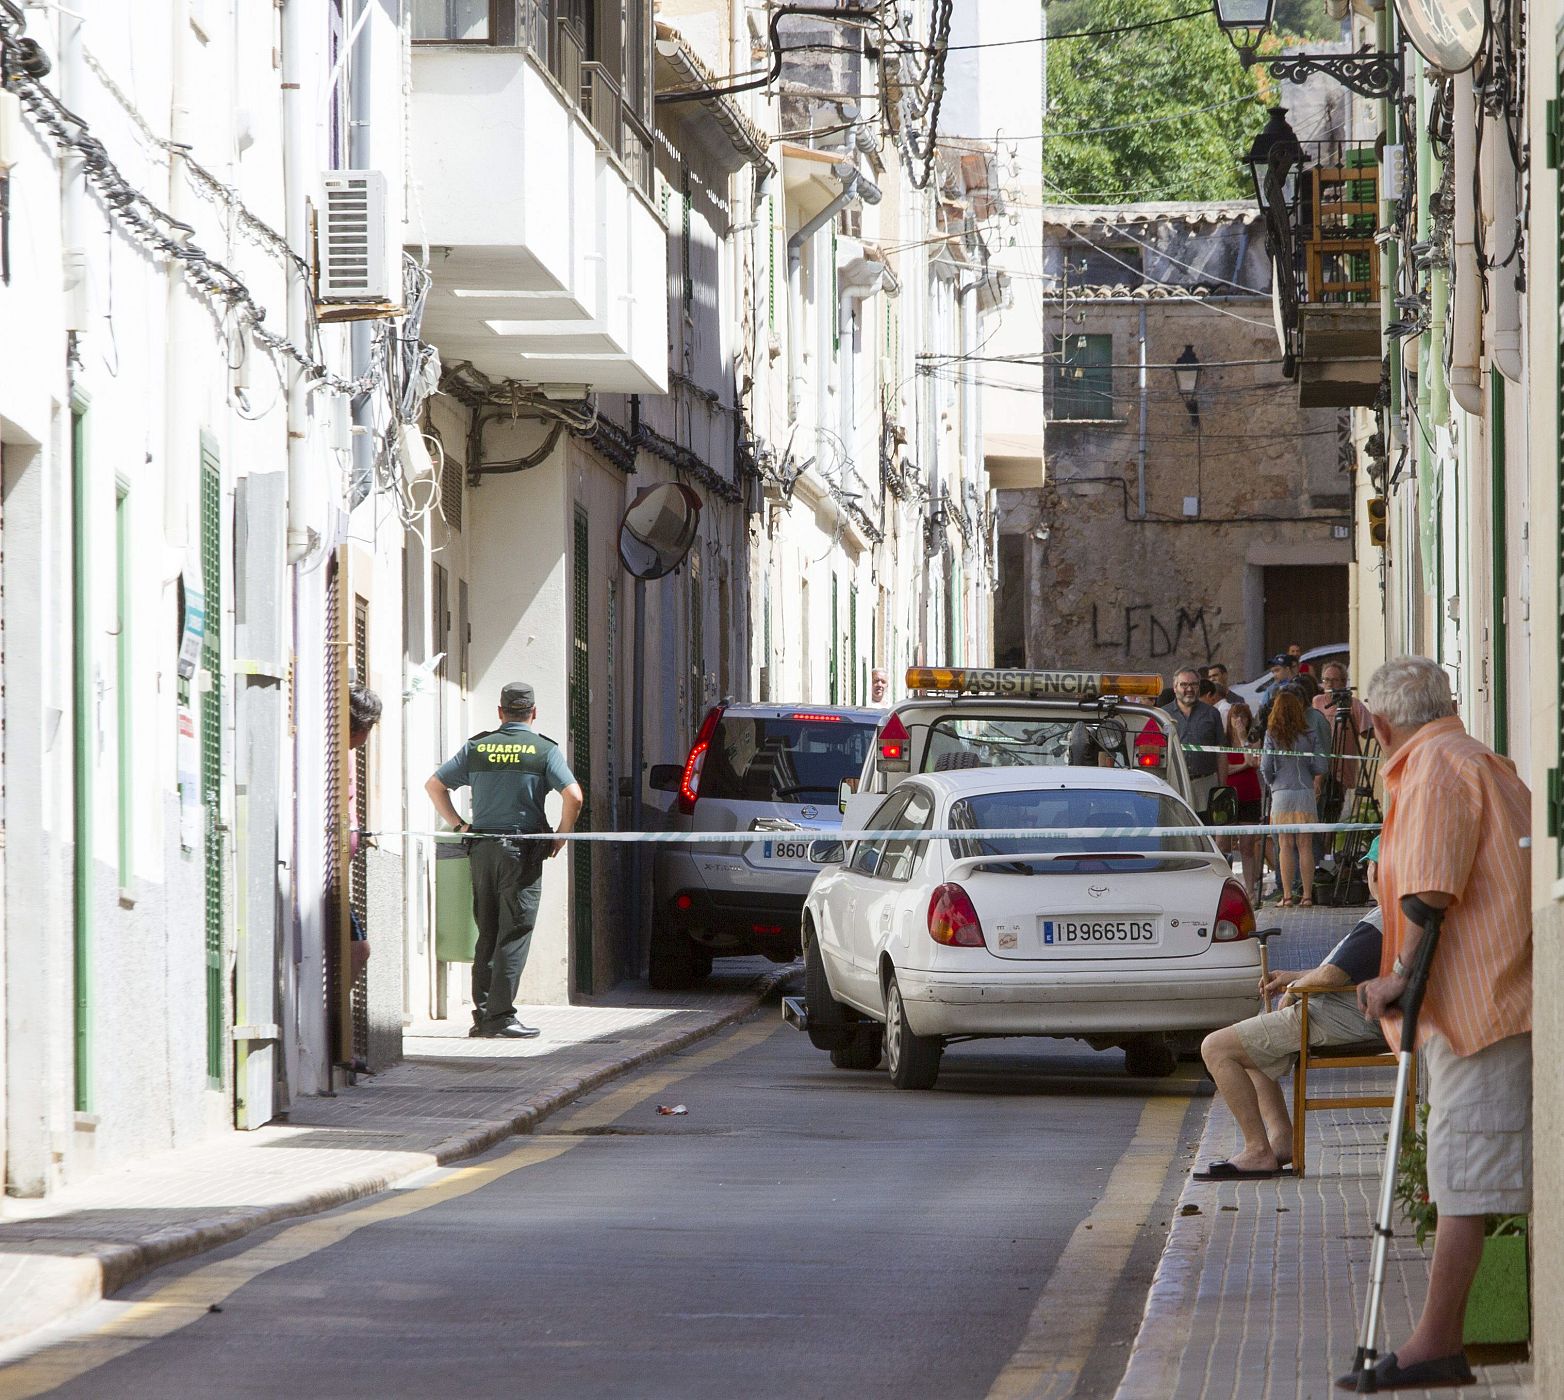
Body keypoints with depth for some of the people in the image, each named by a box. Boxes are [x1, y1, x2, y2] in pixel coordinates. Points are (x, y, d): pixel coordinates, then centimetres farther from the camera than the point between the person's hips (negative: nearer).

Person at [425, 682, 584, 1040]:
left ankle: (482, 1013, 13)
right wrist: (561, 835, 0)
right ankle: (500, 1016, -8)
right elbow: (573, 796, -13)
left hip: (482, 849, 4)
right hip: (523, 849, -4)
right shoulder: (543, 750, -3)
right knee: (514, 934, -2)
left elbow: (434, 785, 9)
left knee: (487, 934, 13)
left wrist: (459, 824, 15)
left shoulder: (476, 748, 8)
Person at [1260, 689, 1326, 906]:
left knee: (1285, 845, 1)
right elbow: (1320, 767, 0)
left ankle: (1286, 895, -3)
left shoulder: (1272, 735, -3)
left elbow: (1266, 768, -4)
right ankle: (1307, 895, 2)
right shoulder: (1308, 736, 2)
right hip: (1305, 792, 2)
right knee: (1305, 845, 5)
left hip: (1281, 793, -2)